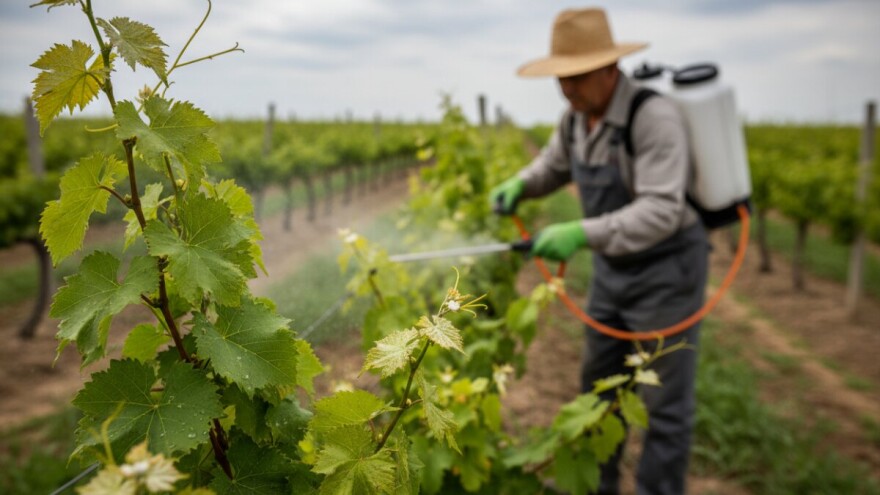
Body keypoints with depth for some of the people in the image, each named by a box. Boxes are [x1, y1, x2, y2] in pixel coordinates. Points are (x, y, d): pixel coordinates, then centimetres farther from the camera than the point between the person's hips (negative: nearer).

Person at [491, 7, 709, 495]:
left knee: (664, 399, 4)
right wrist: (517, 186, -5)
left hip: (667, 269, -8)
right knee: (600, 382, 18)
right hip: (614, 268, 8)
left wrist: (583, 234, -42)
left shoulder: (655, 117, -27)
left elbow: (660, 213, -34)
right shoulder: (578, 115, -2)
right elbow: (553, 167, 16)